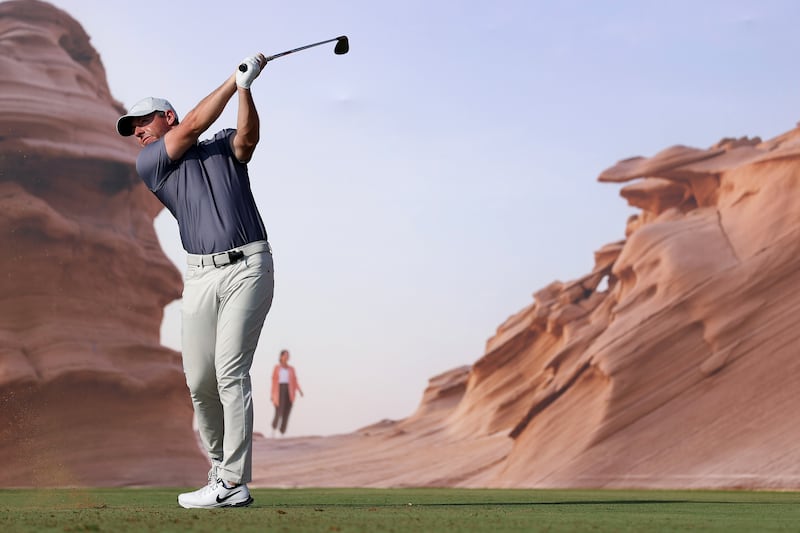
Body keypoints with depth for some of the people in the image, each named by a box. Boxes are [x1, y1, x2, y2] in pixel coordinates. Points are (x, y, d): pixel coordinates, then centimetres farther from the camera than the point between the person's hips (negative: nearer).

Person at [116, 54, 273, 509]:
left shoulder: (225, 148, 13)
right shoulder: (149, 164, 12)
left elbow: (248, 136, -9)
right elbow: (193, 125, 0)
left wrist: (245, 86, -22)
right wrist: (234, 80, 4)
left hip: (248, 266, -3)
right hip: (201, 274, 3)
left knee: (230, 369, -13)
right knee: (199, 380, 0)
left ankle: (234, 483, -13)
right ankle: (220, 464, 20)